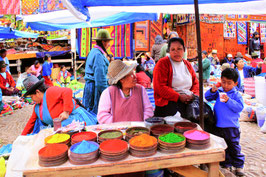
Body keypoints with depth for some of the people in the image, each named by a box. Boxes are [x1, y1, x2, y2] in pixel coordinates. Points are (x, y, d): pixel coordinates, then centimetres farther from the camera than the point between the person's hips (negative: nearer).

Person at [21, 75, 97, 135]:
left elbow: (67, 92, -26)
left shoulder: (50, 92, -13)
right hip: (60, 127, 9)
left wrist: (66, 112, -26)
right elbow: (31, 122, 27)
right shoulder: (37, 107, 16)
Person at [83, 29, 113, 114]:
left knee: (91, 111, 12)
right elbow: (100, 77, -20)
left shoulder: (93, 51, 16)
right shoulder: (98, 55, -16)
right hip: (96, 87, -10)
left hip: (90, 85, 10)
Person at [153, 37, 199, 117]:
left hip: (189, 102, 6)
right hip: (169, 103, -6)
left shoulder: (187, 64, 20)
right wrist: (179, 97, -14)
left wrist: (193, 95, -1)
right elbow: (160, 87, -10)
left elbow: (195, 83, 22)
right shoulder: (162, 63, -1)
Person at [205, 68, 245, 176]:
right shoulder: (219, 92, 5)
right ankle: (226, 163, 30)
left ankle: (239, 165, 26)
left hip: (231, 126, -3)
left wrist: (228, 100, -26)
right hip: (219, 126, 3)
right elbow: (207, 97, 4)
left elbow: (239, 107, -16)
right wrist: (212, 91, -14)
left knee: (234, 146, 9)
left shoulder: (236, 95, -5)